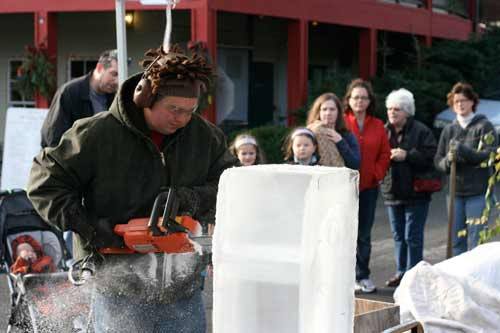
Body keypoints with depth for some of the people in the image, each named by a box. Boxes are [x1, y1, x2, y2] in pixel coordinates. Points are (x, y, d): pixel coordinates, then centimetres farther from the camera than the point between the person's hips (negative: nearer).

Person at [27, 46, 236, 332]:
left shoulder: (206, 137, 2)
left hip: (183, 289, 4)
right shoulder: (98, 134, -8)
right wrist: (85, 227, -16)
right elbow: (45, 181, -5)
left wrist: (193, 200, -17)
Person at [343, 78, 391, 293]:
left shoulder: (378, 126, 9)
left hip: (368, 187, 4)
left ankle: (363, 276, 16)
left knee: (364, 234, 9)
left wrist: (377, 174, -2)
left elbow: (385, 154, 10)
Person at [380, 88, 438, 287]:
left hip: (415, 192, -6)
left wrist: (407, 155, -20)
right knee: (398, 236, 13)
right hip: (392, 191, 6)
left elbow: (431, 156, -15)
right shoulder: (385, 131, 9)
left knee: (413, 237, -3)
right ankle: (401, 272, 22)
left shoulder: (421, 131, -7)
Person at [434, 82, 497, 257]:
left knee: (475, 240, -6)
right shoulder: (449, 130, 13)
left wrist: (463, 151, -20)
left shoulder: (484, 126, 0)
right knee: (456, 241, 8)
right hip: (455, 191, 5)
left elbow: (490, 155, -12)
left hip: (477, 192, -4)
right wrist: (447, 161, -11)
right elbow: (438, 160, 11)